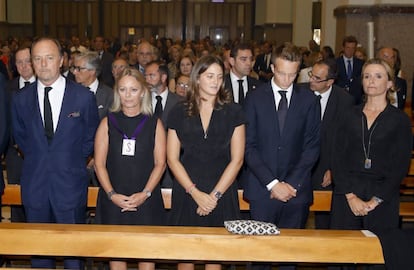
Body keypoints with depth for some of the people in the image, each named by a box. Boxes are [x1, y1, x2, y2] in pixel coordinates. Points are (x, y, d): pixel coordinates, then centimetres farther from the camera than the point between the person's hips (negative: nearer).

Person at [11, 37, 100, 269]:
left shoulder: (84, 96, -6)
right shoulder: (21, 99, 1)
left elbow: (91, 137, 5)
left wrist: (74, 162, 6)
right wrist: (37, 160, 9)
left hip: (70, 183, -2)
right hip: (35, 186, 2)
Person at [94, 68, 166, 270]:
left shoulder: (154, 124, 4)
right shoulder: (108, 123, 5)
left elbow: (160, 163, 1)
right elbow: (99, 164, 2)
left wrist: (145, 194, -11)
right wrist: (112, 194, -9)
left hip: (146, 200, 0)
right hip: (113, 200, 1)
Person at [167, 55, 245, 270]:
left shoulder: (233, 112, 2)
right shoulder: (179, 113, 4)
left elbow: (237, 159, -1)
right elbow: (172, 159, 1)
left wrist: (215, 195, -7)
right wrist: (195, 192, -8)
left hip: (222, 195, 0)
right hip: (187, 194, 1)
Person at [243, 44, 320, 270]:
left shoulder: (309, 100, 4)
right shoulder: (255, 98, 2)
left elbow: (312, 146, 2)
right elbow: (249, 147, -2)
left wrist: (290, 183, -7)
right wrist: (272, 183, -10)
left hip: (296, 189, 1)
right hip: (262, 190, -1)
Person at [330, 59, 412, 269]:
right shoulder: (351, 116, 8)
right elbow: (339, 158, 3)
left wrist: (375, 201, -9)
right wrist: (350, 196, -7)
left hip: (382, 200, -2)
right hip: (347, 194, 2)